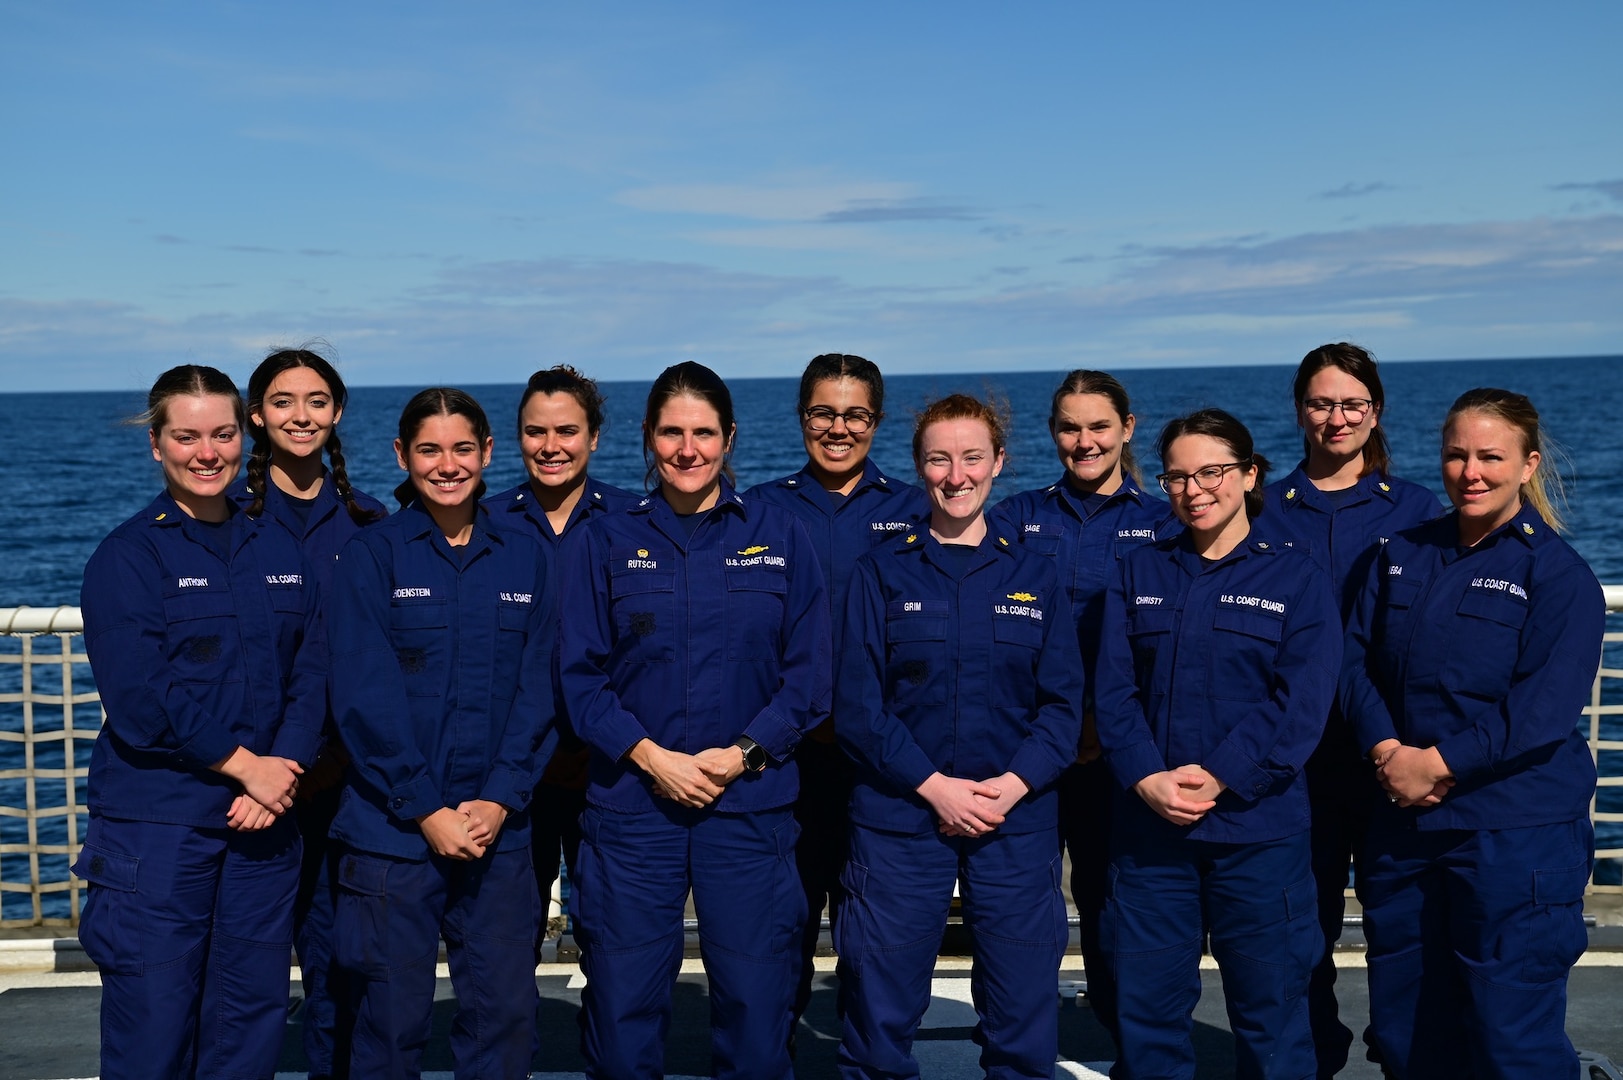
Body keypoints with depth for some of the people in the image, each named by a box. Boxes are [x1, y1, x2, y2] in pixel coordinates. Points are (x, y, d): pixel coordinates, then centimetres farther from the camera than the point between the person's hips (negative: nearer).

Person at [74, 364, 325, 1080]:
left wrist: (283, 770, -10)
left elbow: (310, 677, 6)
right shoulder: (127, 555, -3)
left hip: (263, 825, 4)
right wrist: (244, 764, -14)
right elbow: (137, 692, -13)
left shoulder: (280, 551, 10)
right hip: (155, 826, -4)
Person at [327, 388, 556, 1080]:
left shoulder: (523, 560, 7)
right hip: (392, 828, -2)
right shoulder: (372, 555, -2)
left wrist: (500, 800, -8)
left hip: (498, 829, 3)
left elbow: (536, 691, 4)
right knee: (394, 1018, 5)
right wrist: (427, 810, -13)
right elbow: (363, 695, -8)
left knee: (505, 1010, 6)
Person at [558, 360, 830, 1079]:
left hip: (750, 807, 0)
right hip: (631, 806, 0)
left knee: (755, 1011, 5)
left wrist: (742, 754, -10)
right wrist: (652, 756, -11)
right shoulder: (604, 543, 6)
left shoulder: (779, 538, 5)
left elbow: (809, 674, 3)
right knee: (622, 1014, 5)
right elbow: (579, 674, 1)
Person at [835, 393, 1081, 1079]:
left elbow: (1063, 705, 4)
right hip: (898, 817, -1)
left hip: (1016, 822, 1)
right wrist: (935, 785, -12)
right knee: (879, 1024, 4)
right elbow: (857, 704, -2)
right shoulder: (882, 573, 4)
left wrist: (1012, 784, -12)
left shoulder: (1034, 577, 9)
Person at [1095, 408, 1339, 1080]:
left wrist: (1218, 775, -19)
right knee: (1144, 1008, 8)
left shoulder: (1296, 579, 2)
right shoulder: (1139, 575, 10)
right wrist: (1146, 778, -14)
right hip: (1149, 825, 2)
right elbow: (1114, 689, 2)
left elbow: (1302, 702, -9)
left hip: (1257, 827, -2)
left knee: (1270, 1012, 6)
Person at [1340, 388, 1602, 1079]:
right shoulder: (1404, 555, 10)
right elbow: (1356, 660, 5)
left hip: (1514, 832, -5)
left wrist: (1437, 763, -18)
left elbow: (1545, 709, -16)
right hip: (1401, 822, 6)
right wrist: (1388, 750, -11)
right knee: (1400, 1024, 15)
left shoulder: (1557, 572, -7)